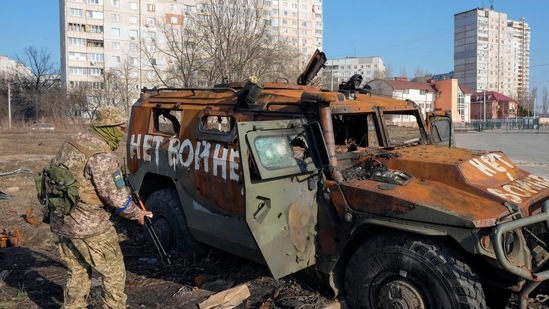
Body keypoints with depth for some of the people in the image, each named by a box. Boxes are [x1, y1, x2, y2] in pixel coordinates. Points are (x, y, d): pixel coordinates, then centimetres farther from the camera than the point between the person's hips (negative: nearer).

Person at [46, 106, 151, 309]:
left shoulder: (73, 142, 6)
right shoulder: (101, 156, -21)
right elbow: (116, 196, -19)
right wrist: (136, 213, -3)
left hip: (60, 222, 9)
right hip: (89, 226, -9)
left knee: (77, 273, 21)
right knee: (114, 273, 7)